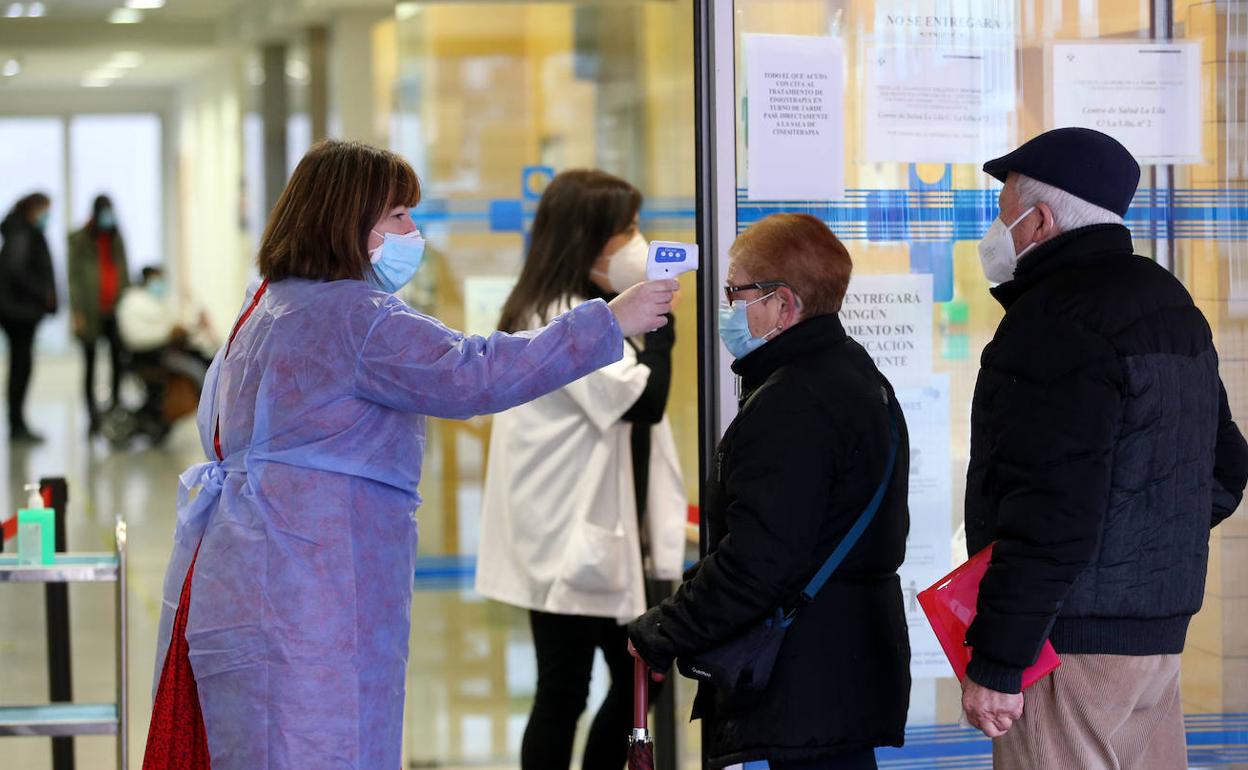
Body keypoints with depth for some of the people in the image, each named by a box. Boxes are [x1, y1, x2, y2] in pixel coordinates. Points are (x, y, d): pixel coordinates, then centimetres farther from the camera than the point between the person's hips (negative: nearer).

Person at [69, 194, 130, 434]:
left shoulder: (116, 239, 14)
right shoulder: (80, 241, -1)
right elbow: (74, 277, -3)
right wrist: (78, 313, -10)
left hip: (115, 311, 4)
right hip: (92, 313, -4)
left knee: (120, 360, -6)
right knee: (90, 364, 1)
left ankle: (115, 404, 6)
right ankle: (93, 416, 3)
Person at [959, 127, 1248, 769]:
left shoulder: (1055, 321, -16)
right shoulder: (1172, 306, 16)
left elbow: (1050, 513, -23)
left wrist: (996, 661, -20)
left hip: (1071, 640, -10)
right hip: (1159, 633, 10)